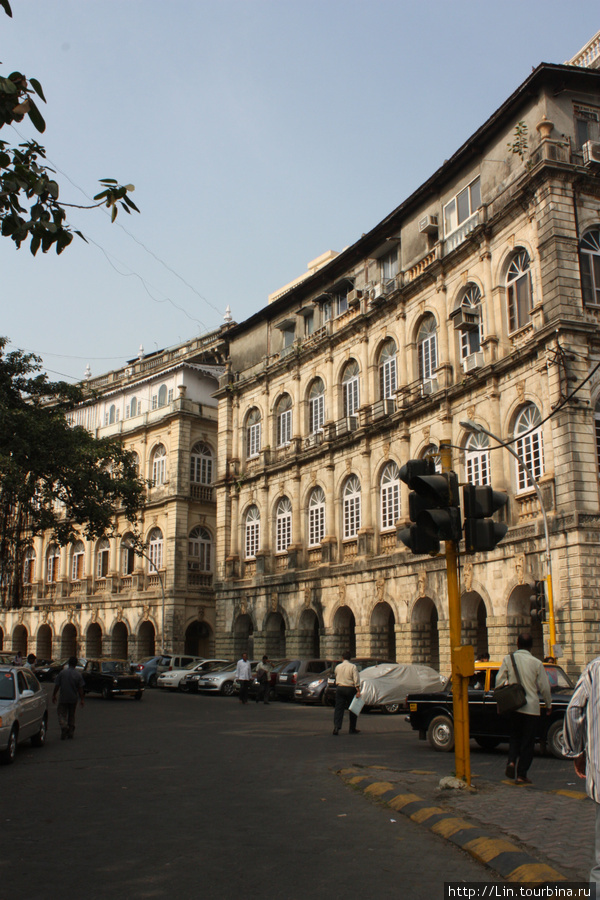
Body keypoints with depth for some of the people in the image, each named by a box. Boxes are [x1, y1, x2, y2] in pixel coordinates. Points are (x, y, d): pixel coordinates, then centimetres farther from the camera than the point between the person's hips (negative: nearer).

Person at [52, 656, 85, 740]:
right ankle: (70, 734, 17)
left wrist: (54, 695, 10)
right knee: (71, 716, 14)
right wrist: (82, 699, 3)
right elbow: (80, 688, -3)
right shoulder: (78, 674, -4)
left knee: (62, 714, 5)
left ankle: (64, 726, -21)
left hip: (63, 698, -2)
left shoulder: (62, 672, -6)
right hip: (73, 698, 2)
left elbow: (57, 685, -2)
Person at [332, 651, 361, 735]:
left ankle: (336, 726, -15)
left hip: (339, 688, 2)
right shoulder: (353, 667, -6)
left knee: (339, 708, 2)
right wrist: (358, 691, -15)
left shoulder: (338, 667, 5)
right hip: (350, 689, -2)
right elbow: (356, 679, -13)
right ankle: (352, 729, 15)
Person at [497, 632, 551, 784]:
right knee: (528, 742, 7)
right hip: (531, 707, -2)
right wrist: (549, 704, 15)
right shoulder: (537, 663, -8)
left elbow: (499, 681, -2)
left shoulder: (508, 659, -3)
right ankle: (521, 775, 8)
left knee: (514, 736, 20)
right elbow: (544, 687, -2)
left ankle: (511, 761, -3)